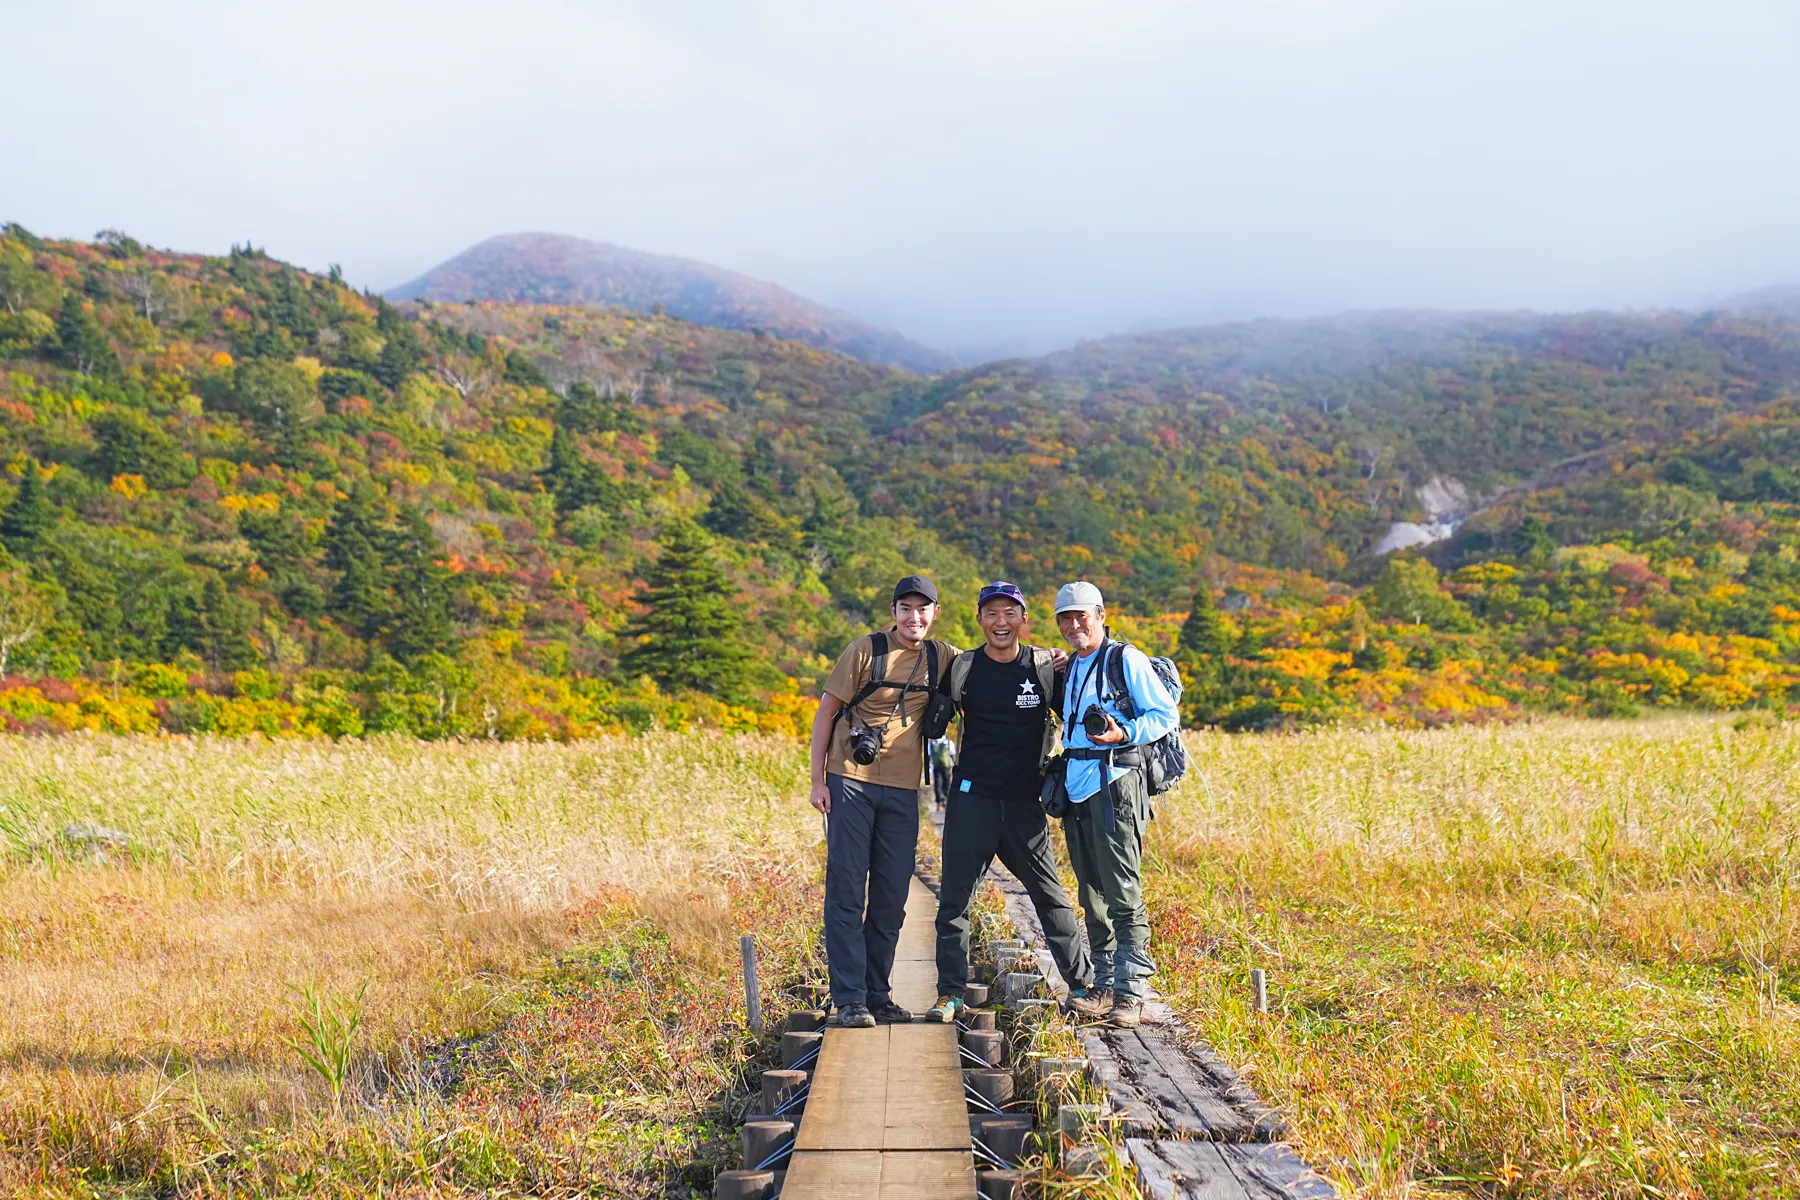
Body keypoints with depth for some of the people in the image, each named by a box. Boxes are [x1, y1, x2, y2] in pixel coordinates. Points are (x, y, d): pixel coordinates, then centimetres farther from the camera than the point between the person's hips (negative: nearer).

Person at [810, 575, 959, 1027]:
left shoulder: (943, 657, 7)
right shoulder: (866, 651, -4)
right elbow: (825, 713, 0)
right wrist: (818, 780, -5)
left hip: (902, 790, 4)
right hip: (852, 782, -4)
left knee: (892, 898, 8)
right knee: (846, 891, -4)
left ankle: (878, 995, 19)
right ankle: (849, 999, 0)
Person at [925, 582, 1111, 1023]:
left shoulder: (1047, 667, 0)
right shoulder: (963, 668, 0)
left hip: (1024, 803, 0)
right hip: (971, 799, 0)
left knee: (1051, 896, 6)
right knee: (954, 899, 2)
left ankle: (1081, 986, 17)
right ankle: (950, 994, 13)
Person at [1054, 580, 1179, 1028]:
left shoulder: (1126, 659, -3)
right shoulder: (1071, 668, 19)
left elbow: (1167, 715, -6)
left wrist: (1123, 734, -19)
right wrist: (1061, 765, 14)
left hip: (1114, 785, -8)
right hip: (1076, 790, 8)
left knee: (1123, 895, -10)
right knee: (1092, 896, 12)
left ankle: (1130, 995, -10)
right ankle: (1102, 984, 20)